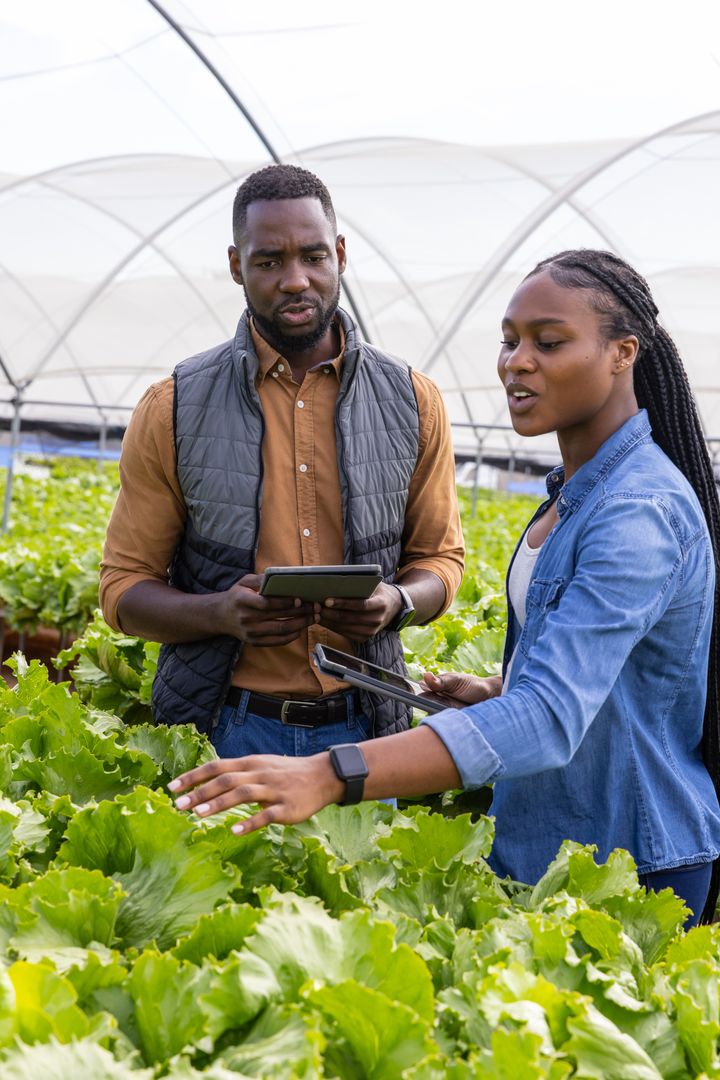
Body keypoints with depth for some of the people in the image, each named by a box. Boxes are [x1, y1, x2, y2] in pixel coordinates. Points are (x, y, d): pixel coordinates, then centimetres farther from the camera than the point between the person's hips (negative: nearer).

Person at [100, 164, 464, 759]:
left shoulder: (413, 402, 1)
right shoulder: (173, 410, -3)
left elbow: (440, 556, 10)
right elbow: (124, 586, 0)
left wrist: (398, 602, -13)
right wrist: (220, 615, -20)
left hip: (360, 726, 1)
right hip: (223, 728, -1)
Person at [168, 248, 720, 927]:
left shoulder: (642, 512, -24)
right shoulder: (578, 491, 8)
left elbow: (551, 717, -36)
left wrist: (329, 776, -46)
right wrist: (494, 693, 1)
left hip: (627, 866, -9)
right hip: (542, 846, 9)